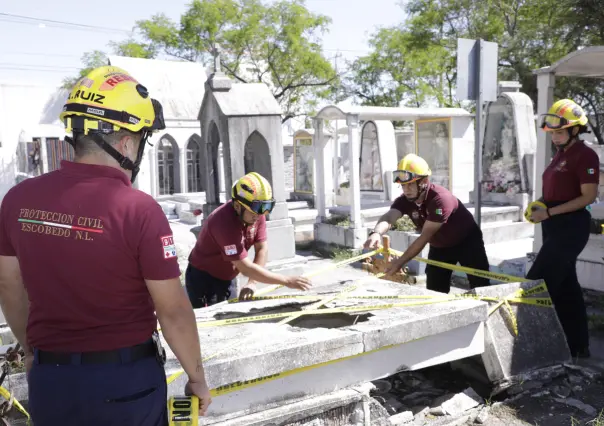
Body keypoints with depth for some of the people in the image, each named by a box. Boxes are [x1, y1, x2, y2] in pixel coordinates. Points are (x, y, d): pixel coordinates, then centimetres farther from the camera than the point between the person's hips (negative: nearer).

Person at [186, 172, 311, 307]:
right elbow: (246, 268, -35)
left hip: (228, 279, 7)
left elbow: (262, 249, -9)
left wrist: (252, 283, -20)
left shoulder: (256, 213, -12)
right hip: (203, 279, -7)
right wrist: (287, 281, -34)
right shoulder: (224, 223, -34)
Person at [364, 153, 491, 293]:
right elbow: (389, 217, -36)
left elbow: (425, 236, -38)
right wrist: (376, 233, -60)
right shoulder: (404, 200, -17)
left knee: (480, 287, -4)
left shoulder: (440, 198, -35)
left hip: (466, 242, -5)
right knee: (435, 291, 6)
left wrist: (400, 262, -40)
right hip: (439, 246, 6)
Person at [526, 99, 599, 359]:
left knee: (536, 284, -9)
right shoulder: (560, 155, 15)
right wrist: (538, 205, 2)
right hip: (555, 227, 9)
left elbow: (588, 197, -16)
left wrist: (549, 212, -19)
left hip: (571, 227, -9)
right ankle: (579, 347, 25)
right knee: (566, 287, 14)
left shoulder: (585, 155, -12)